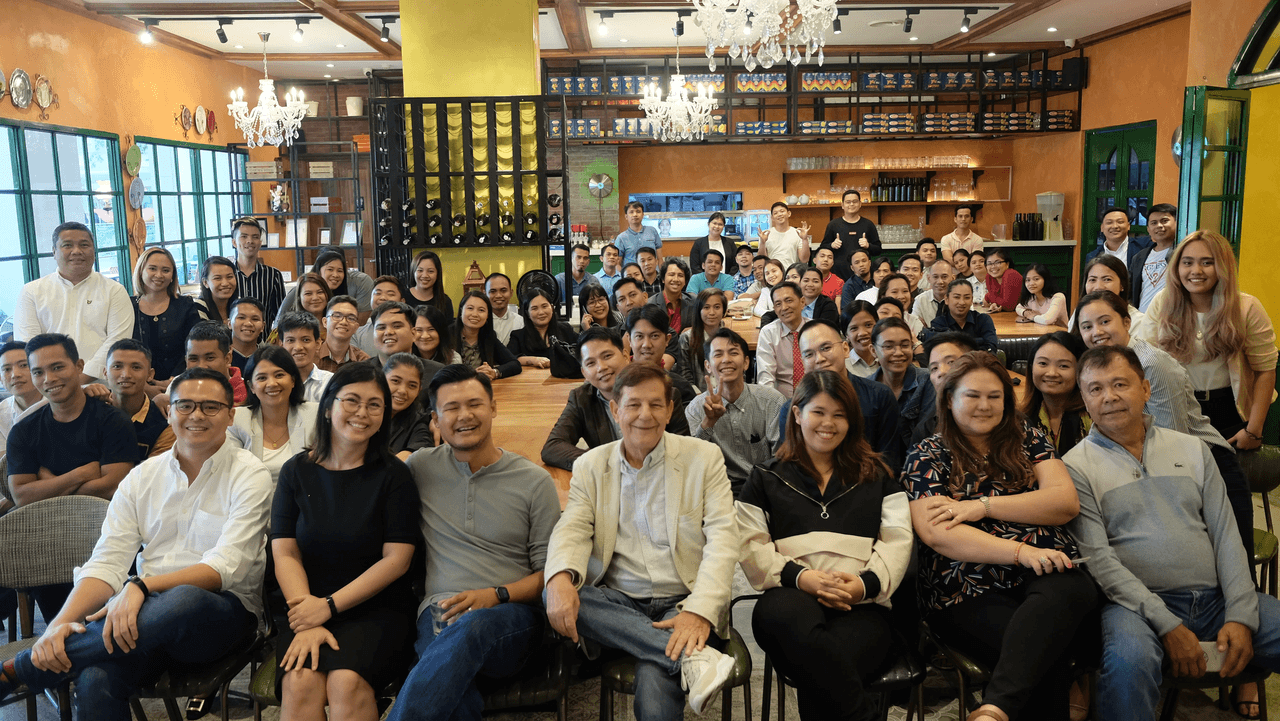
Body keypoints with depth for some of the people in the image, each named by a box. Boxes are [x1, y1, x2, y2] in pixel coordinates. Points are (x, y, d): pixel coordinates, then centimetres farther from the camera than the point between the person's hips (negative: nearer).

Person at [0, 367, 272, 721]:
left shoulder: (250, 476, -3)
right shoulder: (143, 477, 10)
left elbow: (226, 568, -13)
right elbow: (107, 563, 2)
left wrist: (142, 586, -27)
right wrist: (61, 622, -17)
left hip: (223, 614, -2)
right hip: (146, 612, 2)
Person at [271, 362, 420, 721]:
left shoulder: (394, 475, 0)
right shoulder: (296, 471, 7)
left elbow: (396, 558, -5)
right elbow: (285, 553, 1)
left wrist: (329, 606, -12)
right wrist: (306, 624, -14)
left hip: (377, 609, -1)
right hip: (305, 606, 2)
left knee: (347, 682, -29)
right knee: (300, 682, -28)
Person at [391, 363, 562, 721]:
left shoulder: (535, 481, 7)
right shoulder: (421, 467, 12)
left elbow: (548, 571, 7)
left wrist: (496, 595, -10)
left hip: (512, 615, 0)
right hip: (440, 611, 0)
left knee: (471, 627, -39)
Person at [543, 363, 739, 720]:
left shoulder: (703, 457, 4)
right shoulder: (590, 466, 11)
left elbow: (722, 537, -5)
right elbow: (572, 530, -1)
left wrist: (700, 611, -22)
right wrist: (560, 578, -26)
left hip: (682, 602, -5)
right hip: (618, 603, 5)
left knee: (654, 681, -38)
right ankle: (693, 657, -30)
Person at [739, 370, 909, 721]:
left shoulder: (876, 475, 23)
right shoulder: (767, 477, 19)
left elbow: (898, 540, 12)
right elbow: (751, 545, 8)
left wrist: (867, 583, -9)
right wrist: (800, 577, -11)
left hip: (862, 604, 0)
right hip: (793, 595, 1)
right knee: (789, 616, -41)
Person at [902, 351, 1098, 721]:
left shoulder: (1028, 440, 18)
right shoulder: (926, 455, 8)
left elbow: (1066, 502, 4)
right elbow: (937, 534, -6)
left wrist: (983, 505, -6)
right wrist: (1021, 551, -17)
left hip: (1046, 576, 3)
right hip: (969, 593, -3)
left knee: (1069, 590, -36)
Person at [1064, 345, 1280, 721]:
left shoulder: (1192, 449, 14)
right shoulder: (1077, 467, -1)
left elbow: (1226, 535, 10)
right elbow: (1098, 559, -8)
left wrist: (1241, 616, -3)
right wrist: (1167, 625, -16)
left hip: (1215, 597, 5)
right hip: (1138, 602, -4)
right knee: (1129, 662, -35)